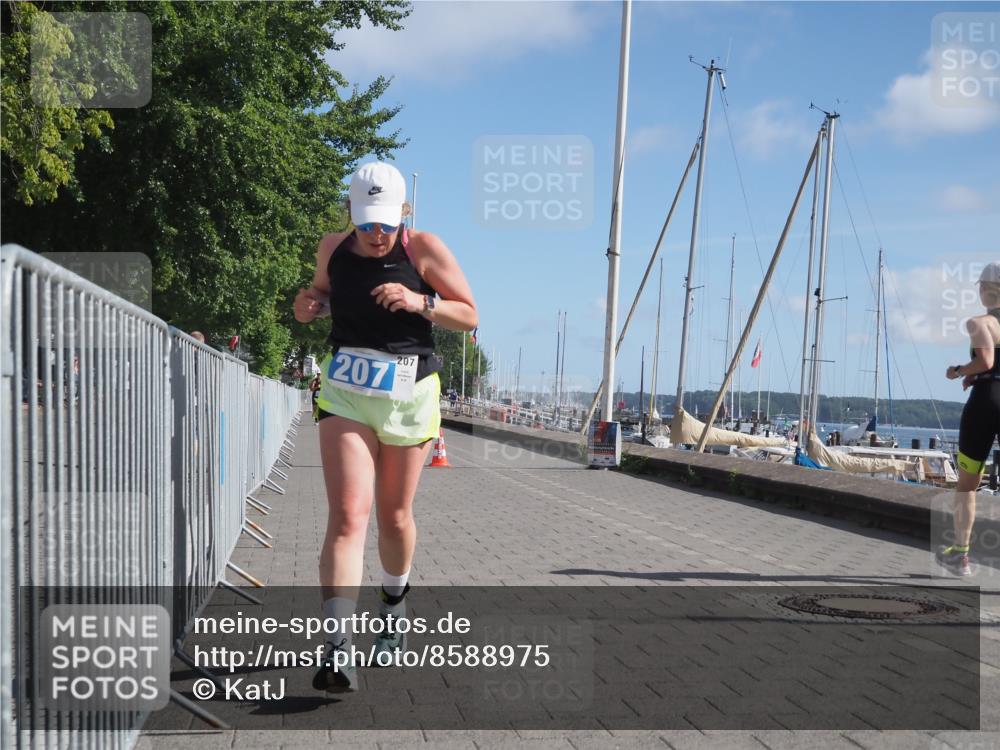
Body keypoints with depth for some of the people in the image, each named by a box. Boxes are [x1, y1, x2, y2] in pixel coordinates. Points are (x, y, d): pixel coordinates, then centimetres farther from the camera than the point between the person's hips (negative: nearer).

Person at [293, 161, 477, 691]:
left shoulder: (425, 249, -6)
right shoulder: (332, 248, 3)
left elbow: (470, 316, -3)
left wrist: (421, 302, -20)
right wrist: (310, 304, 0)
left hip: (408, 393, -1)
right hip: (344, 391, 1)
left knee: (394, 517, 12)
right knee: (347, 516, -14)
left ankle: (393, 606, 41)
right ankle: (339, 644, -19)